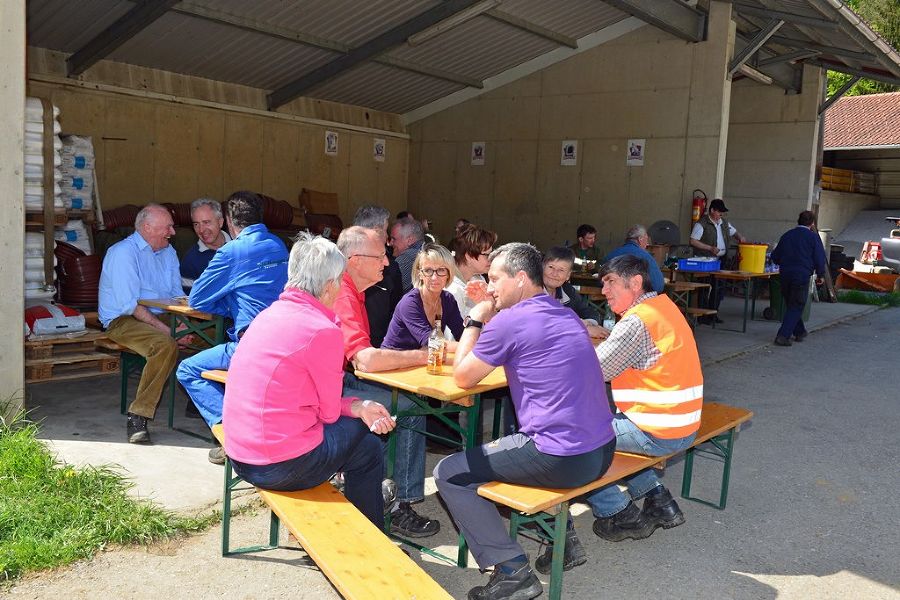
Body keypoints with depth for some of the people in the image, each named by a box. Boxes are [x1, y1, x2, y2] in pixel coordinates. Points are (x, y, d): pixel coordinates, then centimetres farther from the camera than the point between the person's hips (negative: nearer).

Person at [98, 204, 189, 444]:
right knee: (166, 345, -36)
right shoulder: (122, 252, -10)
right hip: (123, 321, -7)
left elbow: (178, 295, 13)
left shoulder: (168, 252, 15)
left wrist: (181, 323, -8)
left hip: (161, 318, 7)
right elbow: (130, 305, -19)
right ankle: (137, 416, -27)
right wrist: (166, 329, -24)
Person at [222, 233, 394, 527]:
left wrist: (358, 407, 7)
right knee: (367, 447, 15)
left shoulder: (271, 313, 6)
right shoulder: (323, 330, -19)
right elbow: (329, 412, -8)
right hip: (280, 467, -8)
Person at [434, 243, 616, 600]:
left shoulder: (509, 321, -12)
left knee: (448, 474, 5)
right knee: (515, 444, 36)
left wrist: (475, 321, 9)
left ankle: (512, 569, 1)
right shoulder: (566, 315, 13)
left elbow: (462, 378, 0)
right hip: (601, 452, 9)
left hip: (561, 459, -9)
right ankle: (563, 538, 31)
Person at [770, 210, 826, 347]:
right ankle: (783, 335, -9)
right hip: (802, 276, -5)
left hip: (785, 275, 5)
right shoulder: (813, 237, -4)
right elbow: (820, 259, -5)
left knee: (791, 305, 19)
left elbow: (775, 257, 11)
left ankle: (799, 332, 31)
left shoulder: (787, 235, 9)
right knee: (796, 307, 1)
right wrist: (820, 275, 10)